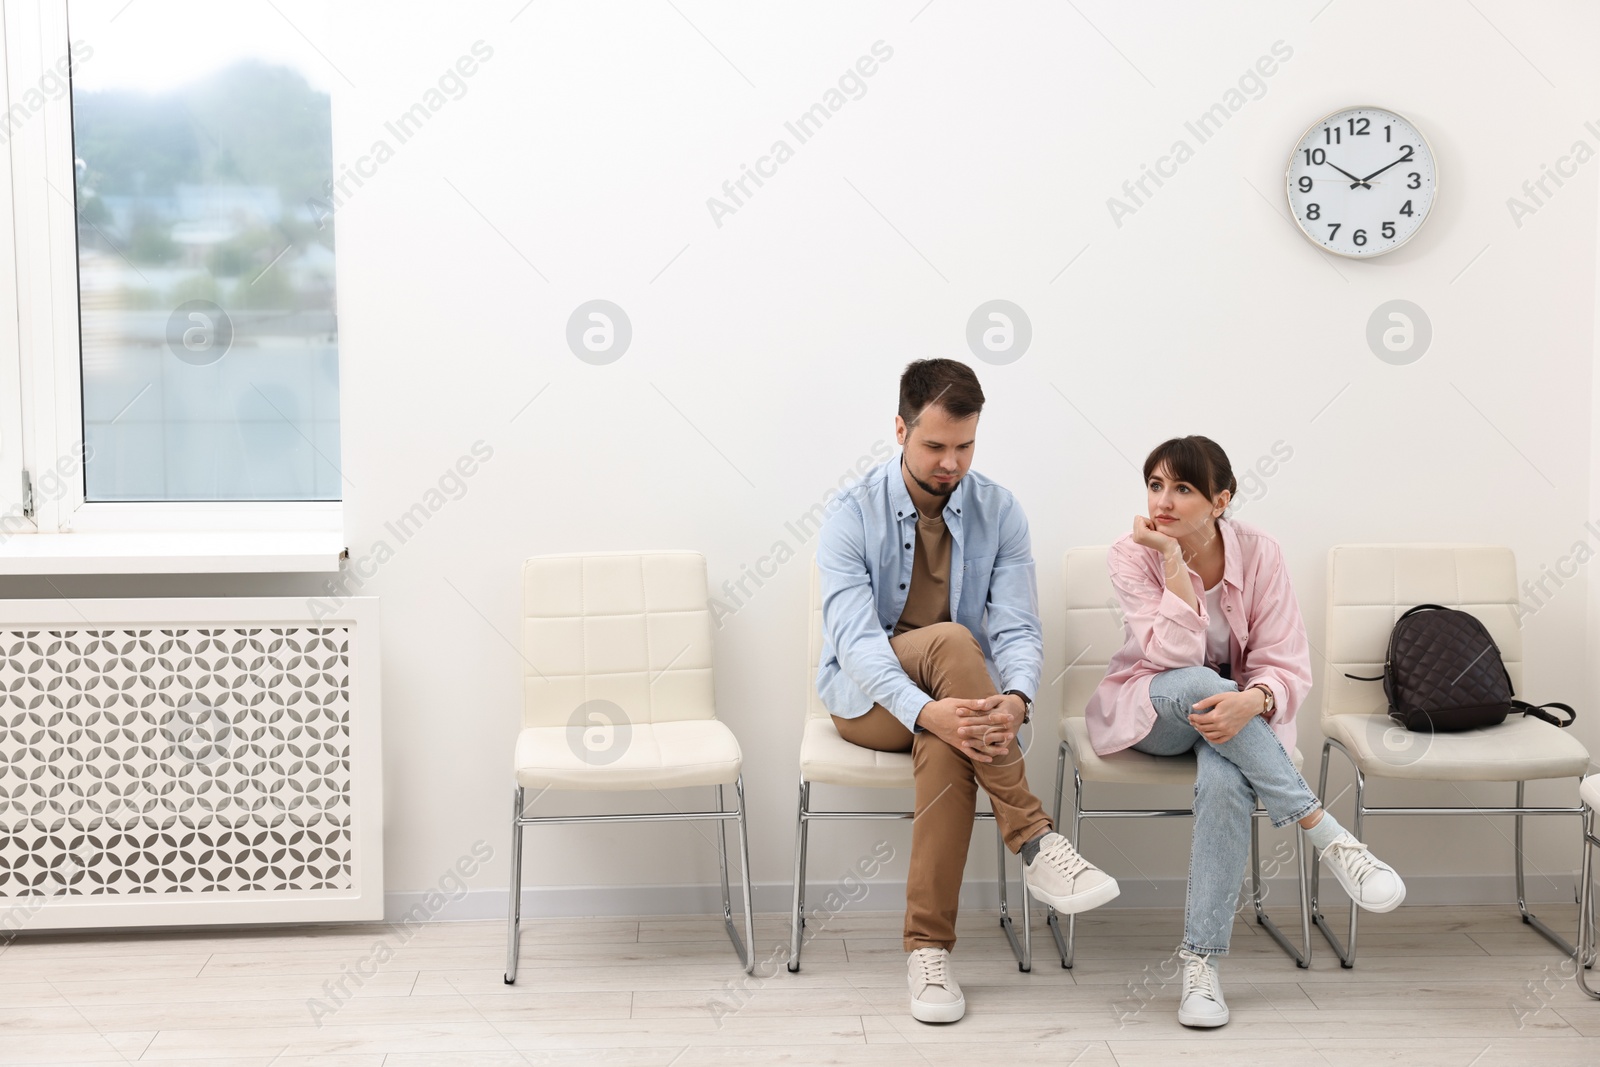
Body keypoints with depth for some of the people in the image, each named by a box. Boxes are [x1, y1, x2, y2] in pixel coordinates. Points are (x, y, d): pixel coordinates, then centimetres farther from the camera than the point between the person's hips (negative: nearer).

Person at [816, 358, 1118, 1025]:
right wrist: (925, 711, -40)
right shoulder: (853, 517, -10)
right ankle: (1035, 844, -35)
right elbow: (856, 640, -22)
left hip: (952, 696, 2)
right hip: (867, 700, -2)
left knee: (949, 747, -37)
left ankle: (928, 949, -31)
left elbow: (1017, 628, -10)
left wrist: (1015, 700, -34)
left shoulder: (998, 513, -2)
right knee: (950, 641, -36)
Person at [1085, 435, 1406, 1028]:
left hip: (1238, 714, 0)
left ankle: (1201, 963, -28)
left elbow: (1287, 667, -13)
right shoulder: (1132, 554, -12)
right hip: (1147, 712, 0)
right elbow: (1175, 657, -23)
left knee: (1225, 782, -36)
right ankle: (1326, 834, -34)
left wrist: (1252, 701, -35)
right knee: (1197, 683, -37)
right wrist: (1174, 562, -29)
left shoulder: (1258, 554, -10)